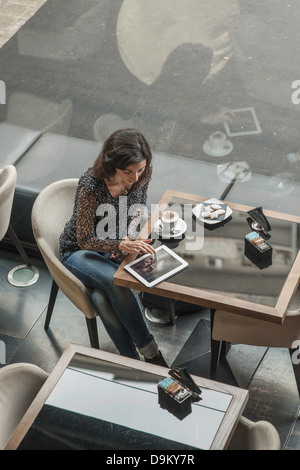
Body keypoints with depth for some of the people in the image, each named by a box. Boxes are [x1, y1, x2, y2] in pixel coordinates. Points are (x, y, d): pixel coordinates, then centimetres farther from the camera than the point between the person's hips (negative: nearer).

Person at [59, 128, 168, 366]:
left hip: (117, 245, 4)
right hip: (79, 251, -4)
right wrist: (122, 246, -40)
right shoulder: (91, 185, -31)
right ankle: (150, 352, -22)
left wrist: (128, 237, -11)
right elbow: (85, 240, -25)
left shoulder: (141, 177, -15)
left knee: (102, 299, -28)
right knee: (115, 281, -34)